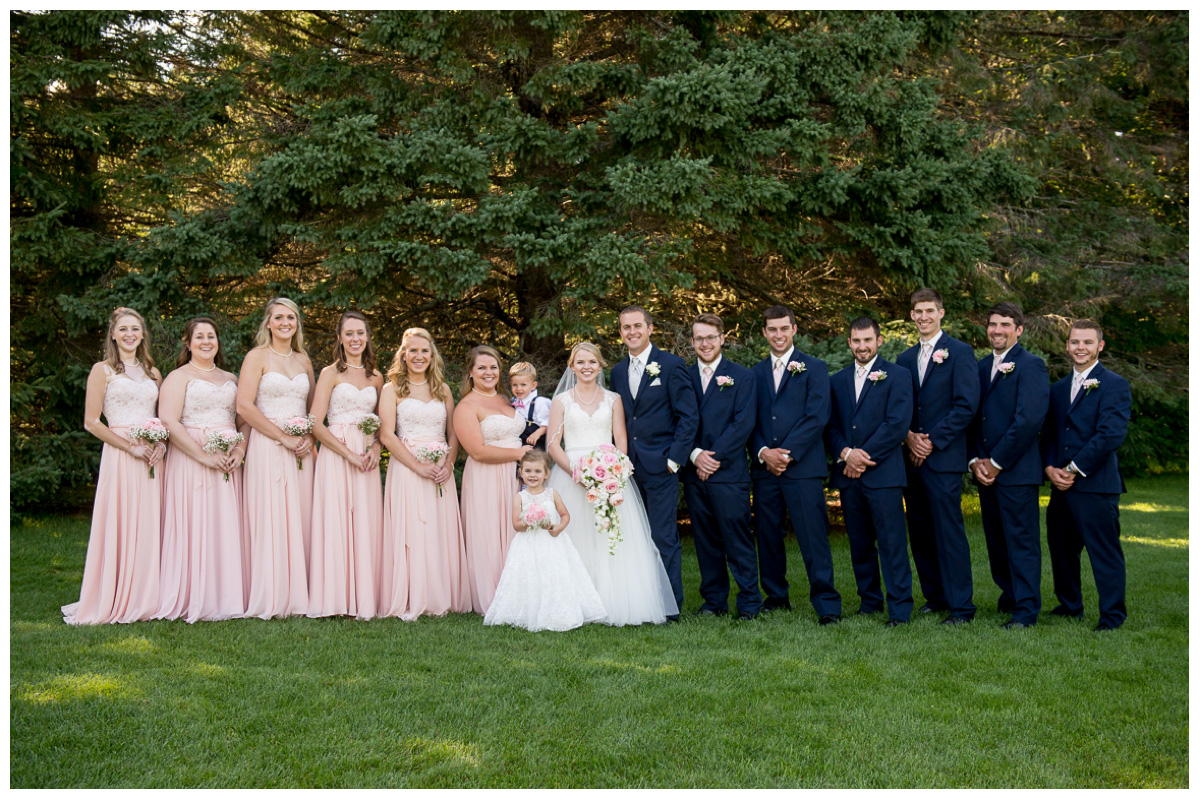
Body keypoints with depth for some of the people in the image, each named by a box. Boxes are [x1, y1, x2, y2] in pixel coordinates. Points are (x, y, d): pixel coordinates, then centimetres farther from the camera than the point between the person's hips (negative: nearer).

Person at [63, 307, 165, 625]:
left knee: (149, 527, 4)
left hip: (153, 456, 4)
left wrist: (162, 443, -2)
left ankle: (145, 599, 11)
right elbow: (91, 422, -3)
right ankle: (112, 603, 2)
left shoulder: (152, 372, 17)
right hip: (119, 455, -4)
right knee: (119, 527, -5)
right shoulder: (102, 370, 3)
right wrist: (131, 447, -11)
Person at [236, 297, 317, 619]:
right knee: (270, 521, -5)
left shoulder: (303, 360, 15)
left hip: (301, 449, 5)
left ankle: (296, 597, 9)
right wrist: (284, 437, -12)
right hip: (267, 447, -5)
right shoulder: (257, 357, -1)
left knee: (299, 519, 3)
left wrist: (309, 438, 0)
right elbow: (244, 405, -11)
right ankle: (270, 600, 1)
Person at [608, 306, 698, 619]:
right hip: (629, 467, 5)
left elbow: (689, 416, -5)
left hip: (660, 466, -5)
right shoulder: (617, 371, 14)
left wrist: (675, 459, -11)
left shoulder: (671, 365, -3)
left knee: (664, 537, -4)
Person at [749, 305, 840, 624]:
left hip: (803, 467, -4)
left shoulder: (814, 368, 4)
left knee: (813, 536, -7)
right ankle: (776, 596, 22)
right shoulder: (756, 373, 15)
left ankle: (827, 604, -3)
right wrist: (763, 453, -6)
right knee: (767, 535, 8)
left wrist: (787, 454, -11)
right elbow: (750, 421, 12)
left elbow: (817, 417, -5)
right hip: (764, 467, 4)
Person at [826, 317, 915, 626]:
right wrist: (846, 453, -9)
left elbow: (897, 424, -8)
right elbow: (831, 425, 11)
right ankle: (869, 601, 20)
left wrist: (864, 457, -11)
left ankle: (900, 609, -1)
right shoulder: (837, 381, 16)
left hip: (883, 473, -4)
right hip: (848, 474, 5)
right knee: (860, 545, 10)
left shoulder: (897, 375, 2)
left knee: (892, 543, -6)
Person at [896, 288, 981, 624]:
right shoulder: (905, 358, 16)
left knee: (949, 531, -7)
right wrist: (909, 436, -3)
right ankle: (935, 596, 19)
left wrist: (933, 441, -12)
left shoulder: (959, 352, -2)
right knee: (920, 532, 9)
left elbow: (966, 405, -9)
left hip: (944, 458, -6)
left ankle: (961, 606, -1)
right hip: (912, 458, 6)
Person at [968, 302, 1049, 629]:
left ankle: (1026, 610, 1)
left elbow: (1028, 420, -15)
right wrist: (975, 460, 1)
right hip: (985, 469, 7)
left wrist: (996, 462, -13)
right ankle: (1010, 594, 28)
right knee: (995, 540, 14)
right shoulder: (982, 366, 15)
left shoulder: (1031, 365, -7)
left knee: (1022, 540, -3)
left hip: (1016, 470, -7)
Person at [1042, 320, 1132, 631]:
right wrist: (1051, 468, -2)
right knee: (1061, 548, 14)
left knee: (1105, 552, -2)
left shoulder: (1114, 385, -5)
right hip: (1061, 487, 7)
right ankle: (1069, 605, 29)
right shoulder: (1058, 389, 17)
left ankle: (1112, 616, 8)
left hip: (1096, 485, -7)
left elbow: (1111, 435, -15)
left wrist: (1074, 470, -14)